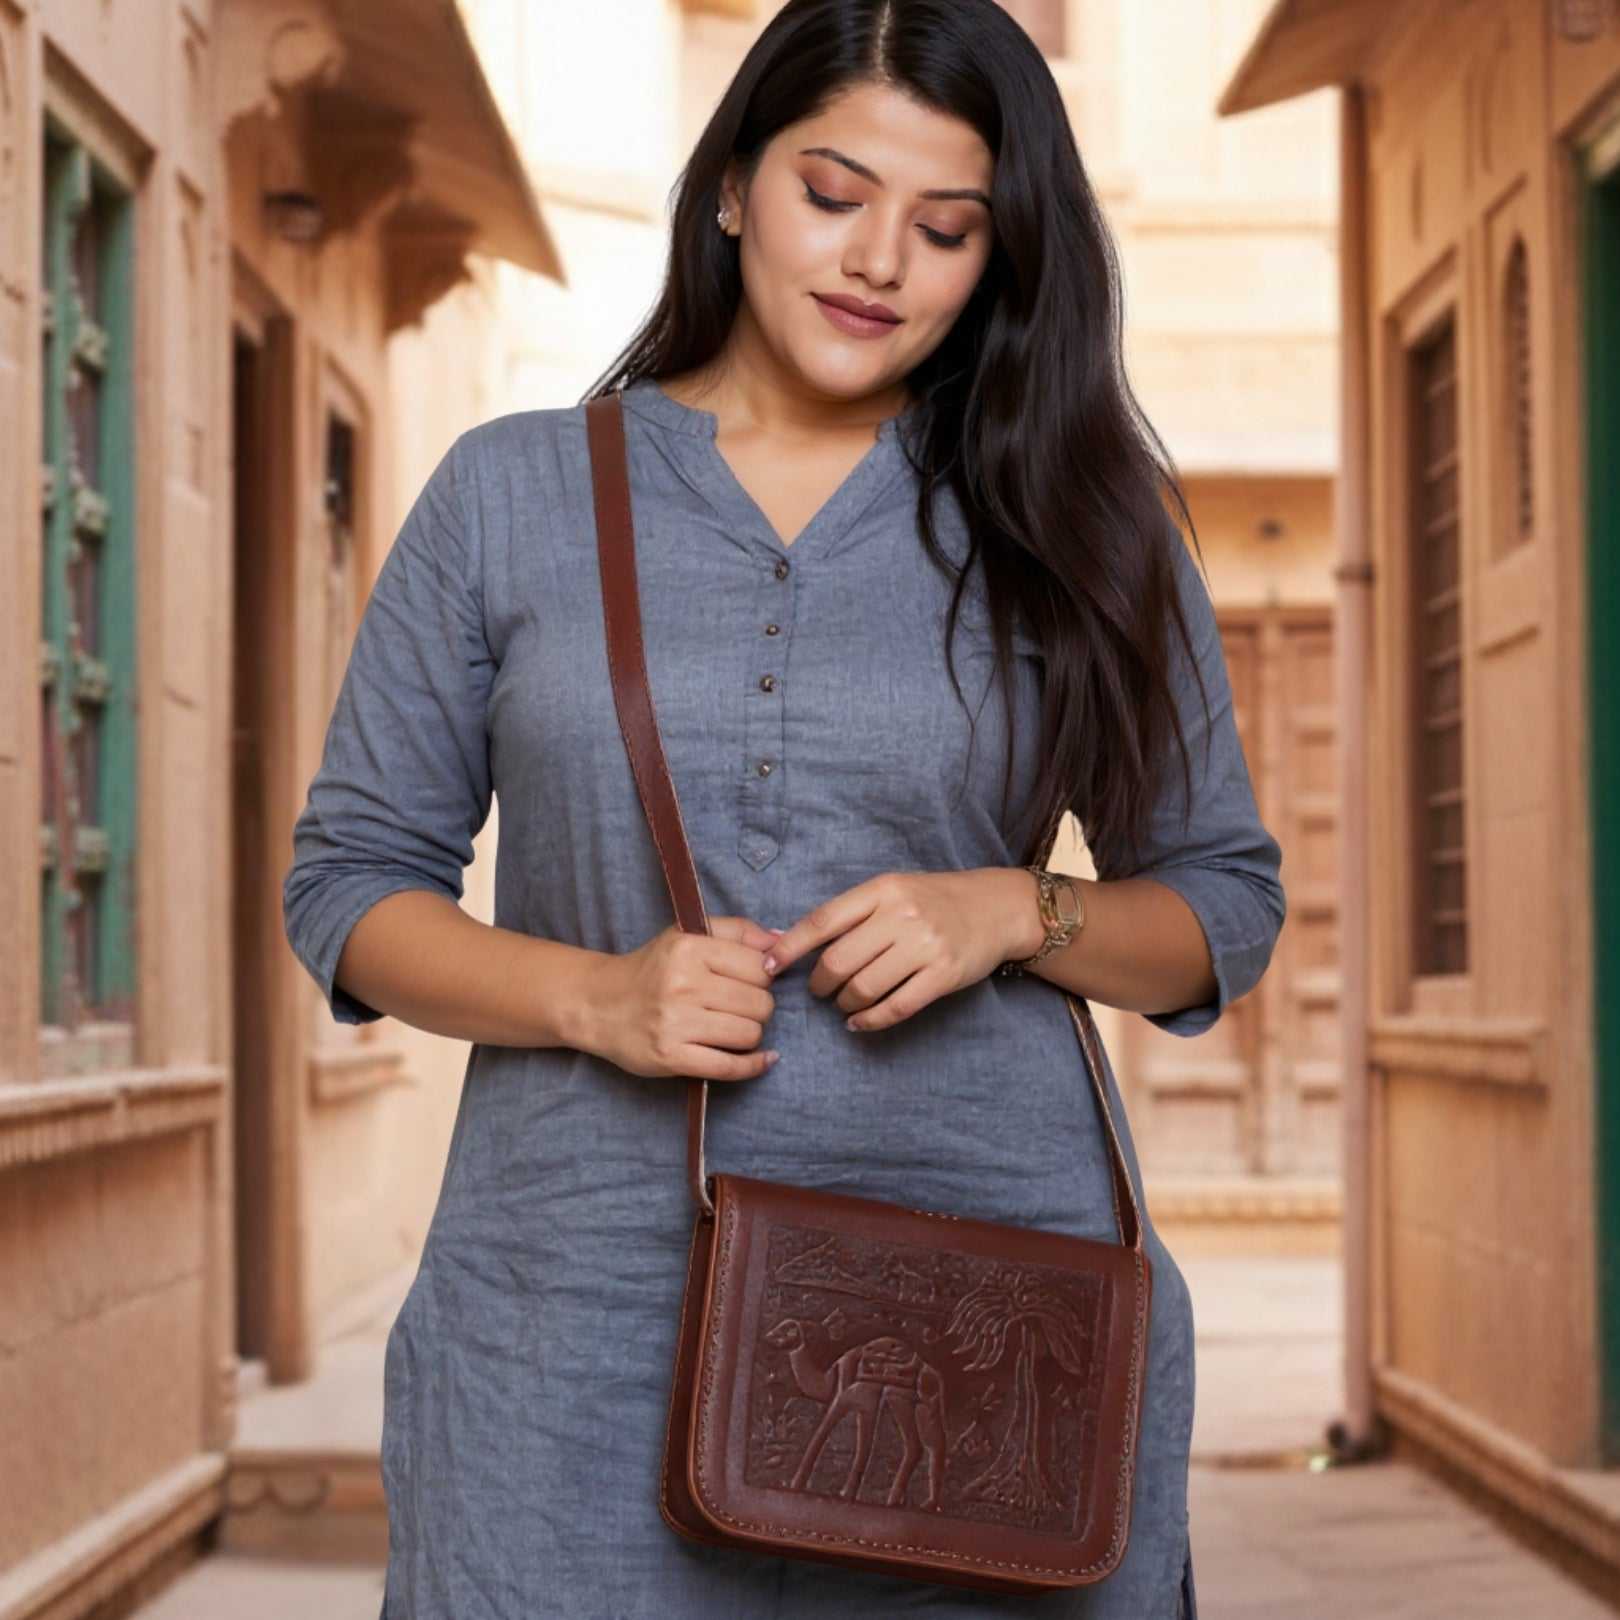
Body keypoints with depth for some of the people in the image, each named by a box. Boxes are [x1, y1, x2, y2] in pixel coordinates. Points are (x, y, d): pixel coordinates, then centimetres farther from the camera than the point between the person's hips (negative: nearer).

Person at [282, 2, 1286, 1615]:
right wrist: (594, 997, -11)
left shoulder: (1073, 523, 7)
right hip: (585, 1304, 0)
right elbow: (345, 881, 7)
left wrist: (1010, 910, -9)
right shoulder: (511, 492, 6)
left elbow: (1225, 903, 11)